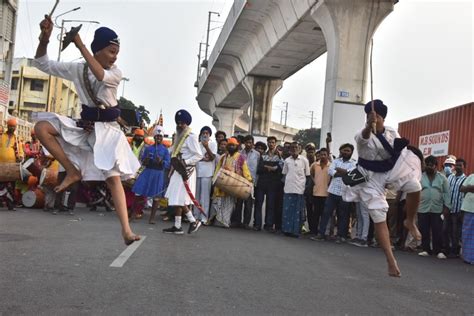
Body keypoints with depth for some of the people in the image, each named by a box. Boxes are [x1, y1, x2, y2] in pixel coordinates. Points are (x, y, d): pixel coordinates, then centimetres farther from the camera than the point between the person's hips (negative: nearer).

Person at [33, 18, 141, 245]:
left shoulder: (115, 74, -4)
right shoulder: (77, 69, 3)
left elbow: (101, 75, -28)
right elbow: (42, 63, 5)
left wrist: (80, 45, -26)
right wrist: (45, 38, -11)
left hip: (107, 130, -3)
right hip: (84, 126, 3)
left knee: (113, 179, -12)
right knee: (41, 126, -20)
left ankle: (126, 230, -13)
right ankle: (73, 171, -9)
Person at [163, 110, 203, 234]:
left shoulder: (191, 137, -11)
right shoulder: (178, 136, 16)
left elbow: (199, 155, -14)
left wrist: (185, 163, -19)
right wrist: (174, 162, 7)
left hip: (185, 171, -9)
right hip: (178, 171, 9)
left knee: (177, 200, -5)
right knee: (179, 200, 9)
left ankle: (177, 226, 5)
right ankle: (193, 221, 16)